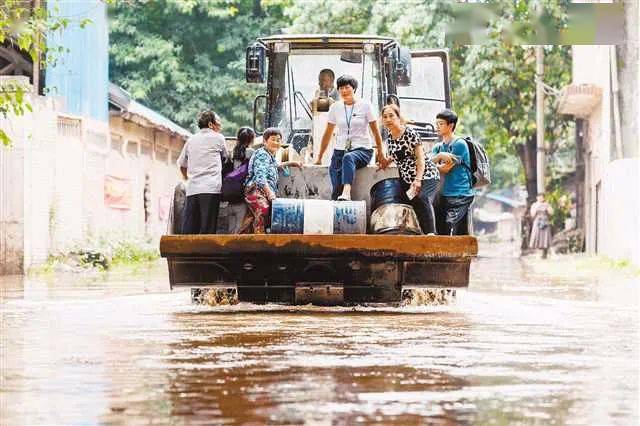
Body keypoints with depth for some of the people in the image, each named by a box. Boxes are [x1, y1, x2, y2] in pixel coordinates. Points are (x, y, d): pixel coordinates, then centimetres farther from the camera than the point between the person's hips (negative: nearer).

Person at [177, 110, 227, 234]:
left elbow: (182, 164, 24)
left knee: (188, 230, 1)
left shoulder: (191, 140, 18)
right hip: (211, 189, -4)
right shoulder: (218, 138, 6)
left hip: (192, 190, 4)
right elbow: (225, 157, 19)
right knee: (207, 230, -7)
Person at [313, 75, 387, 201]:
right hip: (340, 150, 3)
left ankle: (346, 192, -59)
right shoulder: (335, 107, 10)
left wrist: (381, 155, 1)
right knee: (336, 189, -20)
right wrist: (319, 158, 17)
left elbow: (376, 132, 5)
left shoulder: (365, 106, 2)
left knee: (348, 157, -40)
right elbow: (327, 134, 17)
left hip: (362, 150, -3)